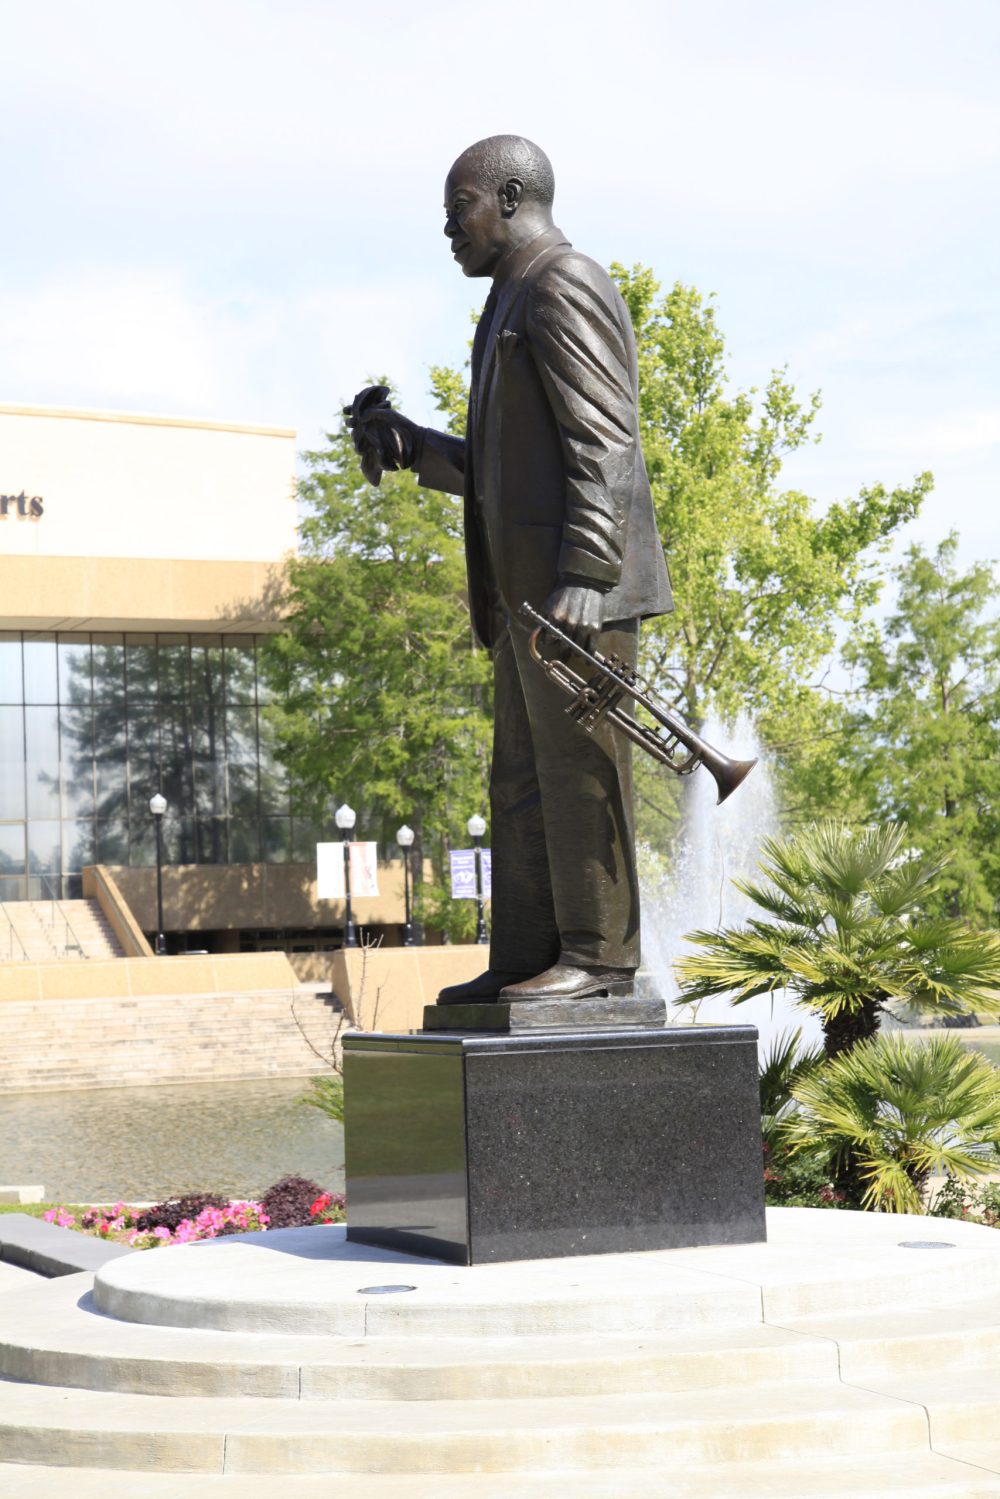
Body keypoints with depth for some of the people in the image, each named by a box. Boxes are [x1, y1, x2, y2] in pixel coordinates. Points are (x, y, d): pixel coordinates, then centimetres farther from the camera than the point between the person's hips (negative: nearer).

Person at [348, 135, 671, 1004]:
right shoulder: (519, 301, 24)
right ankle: (527, 963, 11)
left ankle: (601, 957, -4)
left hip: (579, 580, -10)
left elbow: (604, 446, -17)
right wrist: (410, 445, 13)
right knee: (523, 777, 8)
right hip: (527, 589, 10)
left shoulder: (564, 287, -8)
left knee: (580, 764, -8)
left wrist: (581, 582, -24)